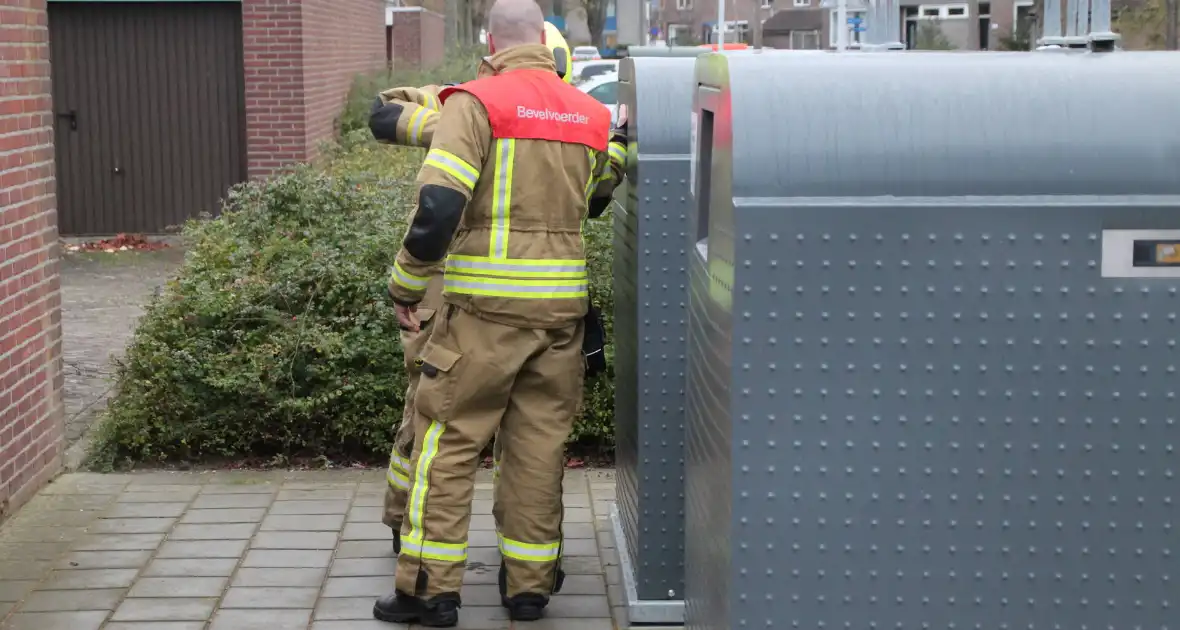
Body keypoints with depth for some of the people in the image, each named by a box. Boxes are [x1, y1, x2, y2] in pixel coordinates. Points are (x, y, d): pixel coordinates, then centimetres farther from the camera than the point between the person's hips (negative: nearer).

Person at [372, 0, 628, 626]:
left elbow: (438, 204, -17)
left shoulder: (476, 101, -8)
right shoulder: (590, 113, 9)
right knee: (539, 441, 12)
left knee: (448, 439, 4)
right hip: (562, 300, 5)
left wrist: (407, 285, -7)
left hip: (486, 304, -5)